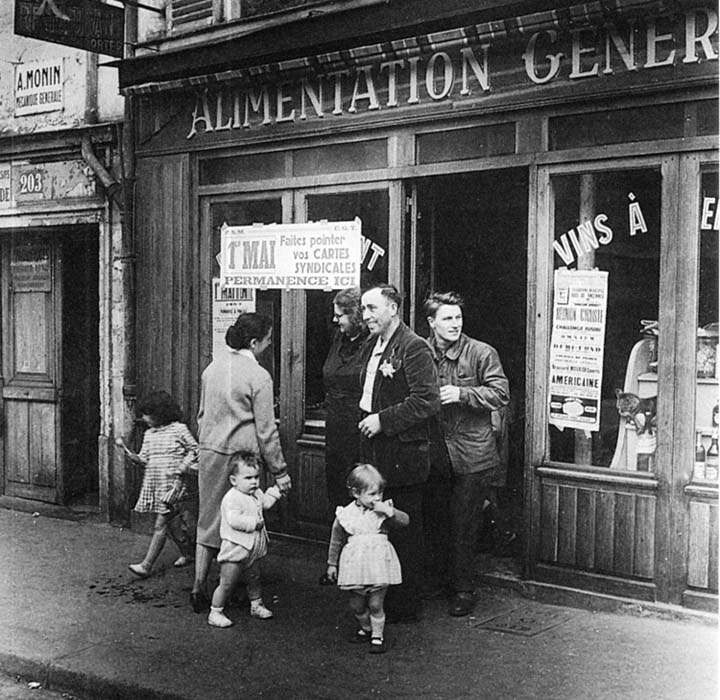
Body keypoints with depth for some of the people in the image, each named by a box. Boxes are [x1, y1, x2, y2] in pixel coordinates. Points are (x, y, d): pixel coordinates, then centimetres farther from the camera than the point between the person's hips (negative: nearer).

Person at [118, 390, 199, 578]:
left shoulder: (178, 429, -5)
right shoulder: (149, 434, 12)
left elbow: (194, 449, 0)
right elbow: (143, 459, 10)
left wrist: (184, 465, -14)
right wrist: (125, 449, -2)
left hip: (173, 483, -6)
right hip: (153, 483, 7)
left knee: (160, 525, -8)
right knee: (171, 524, 13)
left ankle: (146, 565, -10)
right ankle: (187, 553, 30)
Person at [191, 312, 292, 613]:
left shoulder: (213, 366, 6)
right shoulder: (258, 376, -13)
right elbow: (266, 431, -11)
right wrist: (280, 472, -4)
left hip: (209, 452, 6)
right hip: (239, 454, -6)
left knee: (208, 520, 12)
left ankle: (198, 587, 11)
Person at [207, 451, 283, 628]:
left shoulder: (256, 494, 9)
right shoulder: (231, 498, -21)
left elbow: (266, 502, 31)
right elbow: (234, 520, -32)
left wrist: (276, 490, 25)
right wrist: (255, 522, -28)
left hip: (254, 549, 8)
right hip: (235, 549, -8)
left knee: (254, 578, 22)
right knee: (227, 583, -4)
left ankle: (256, 605, 39)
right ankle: (215, 612, 6)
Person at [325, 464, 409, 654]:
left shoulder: (383, 510, -2)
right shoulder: (345, 514, -3)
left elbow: (405, 521, -10)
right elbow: (336, 541, 7)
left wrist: (390, 512, -25)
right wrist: (332, 564, 12)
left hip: (378, 563, -1)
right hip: (355, 565, 1)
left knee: (375, 604, 0)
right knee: (356, 605, 13)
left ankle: (377, 636, 18)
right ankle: (366, 628, 38)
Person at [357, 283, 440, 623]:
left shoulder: (414, 348, -13)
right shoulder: (374, 344, 16)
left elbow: (427, 401, -19)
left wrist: (383, 420, -18)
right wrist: (367, 417, 11)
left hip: (402, 455, -9)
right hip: (375, 454, 9)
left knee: (404, 534, 1)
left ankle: (406, 607, 11)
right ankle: (378, 599, 24)